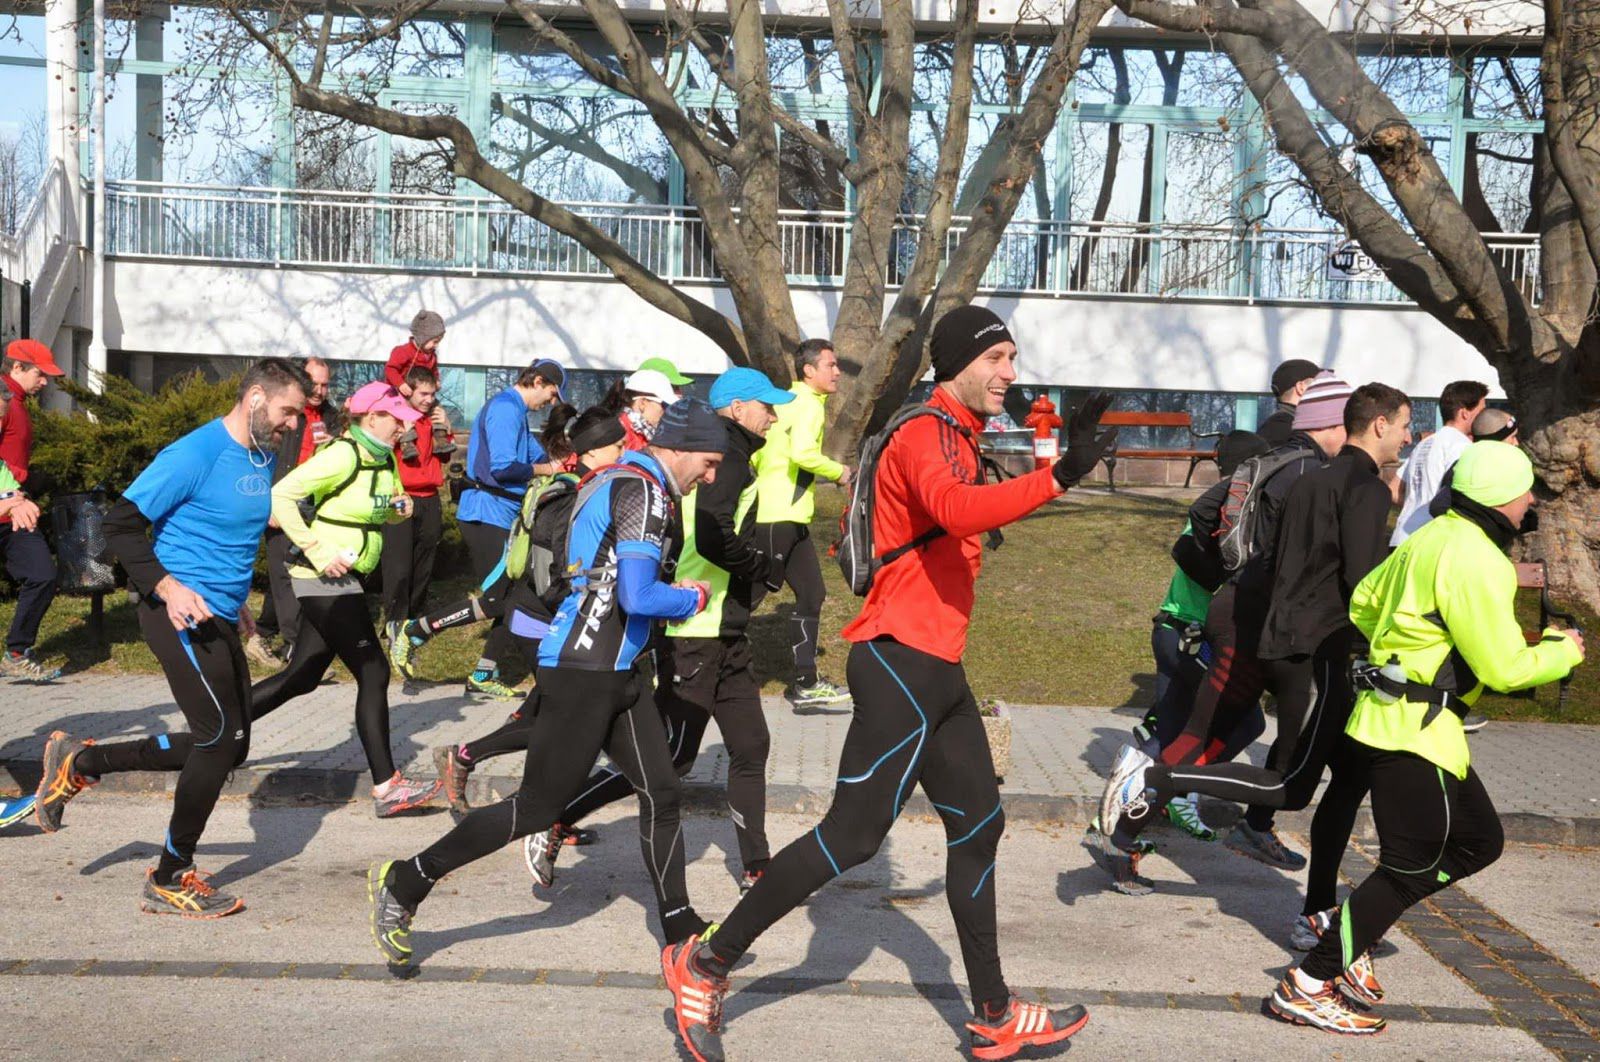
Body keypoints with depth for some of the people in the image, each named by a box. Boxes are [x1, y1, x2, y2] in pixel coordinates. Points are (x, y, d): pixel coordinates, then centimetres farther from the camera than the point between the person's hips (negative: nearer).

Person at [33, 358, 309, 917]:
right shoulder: (195, 454, -16)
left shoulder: (264, 457, 11)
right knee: (223, 736, -10)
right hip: (182, 614, -9)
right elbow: (121, 525, -16)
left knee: (226, 745, 11)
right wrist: (166, 587, -27)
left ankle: (79, 762, 23)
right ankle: (170, 881, 4)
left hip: (218, 619, 9)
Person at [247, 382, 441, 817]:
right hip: (326, 581, -9)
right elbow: (282, 496, -22)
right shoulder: (342, 456, -17)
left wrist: (400, 508, -1)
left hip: (344, 581, 10)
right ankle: (387, 788, -1)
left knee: (303, 676, 13)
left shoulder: (385, 461, 10)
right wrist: (319, 553, -24)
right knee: (373, 673, -6)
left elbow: (382, 514, 23)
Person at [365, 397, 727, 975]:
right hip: (582, 672, -10)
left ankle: (679, 927, 17)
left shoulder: (615, 479, 15)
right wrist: (694, 599, -7)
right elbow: (638, 598, -24)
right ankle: (403, 883, 9)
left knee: (661, 792, 9)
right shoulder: (643, 491, -16)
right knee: (539, 807, -2)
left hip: (614, 672, 10)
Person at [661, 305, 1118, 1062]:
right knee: (853, 835, -8)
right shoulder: (927, 433, -14)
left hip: (935, 666, 10)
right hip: (902, 660, -10)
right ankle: (706, 963, 4)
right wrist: (1057, 477, -43)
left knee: (977, 826, 13)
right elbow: (957, 509, -37)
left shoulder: (954, 437, 18)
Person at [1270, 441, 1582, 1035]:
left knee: (1480, 841, 17)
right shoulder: (1477, 563, -20)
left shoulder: (1434, 537, 10)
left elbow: (1363, 602, 19)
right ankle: (1307, 988, 0)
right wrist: (1563, 652, 0)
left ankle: (1355, 924, 17)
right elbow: (1505, 670, -17)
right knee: (1411, 868, -2)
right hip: (1413, 731, -10)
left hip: (1391, 716, 10)